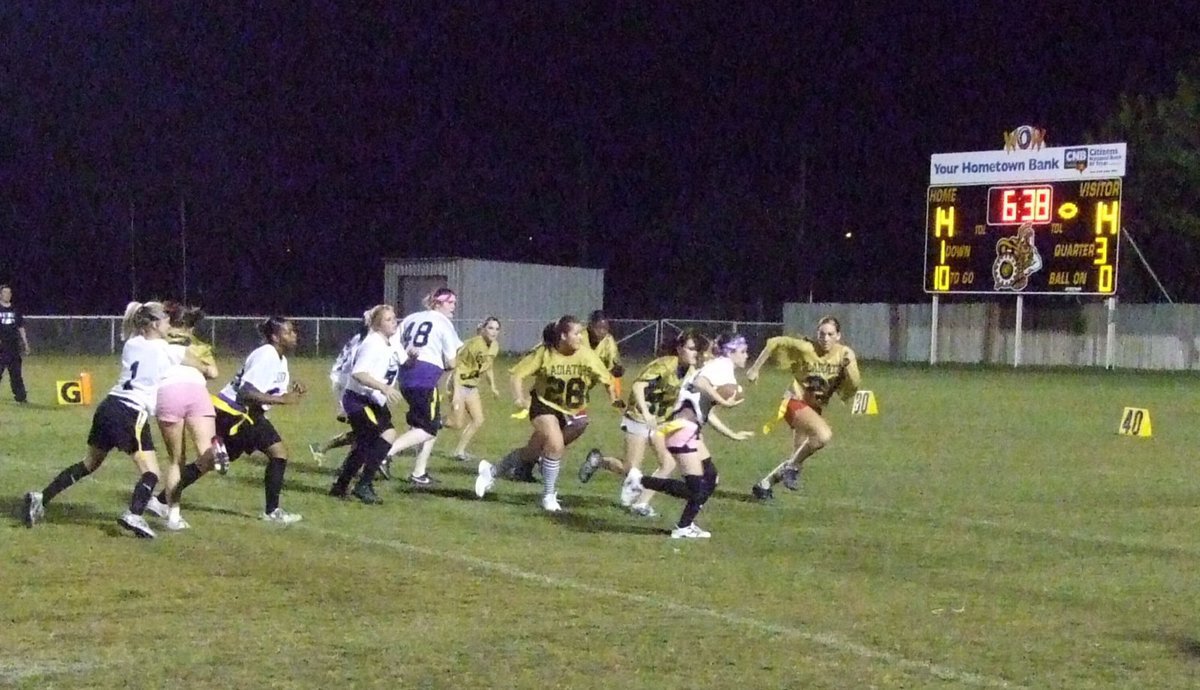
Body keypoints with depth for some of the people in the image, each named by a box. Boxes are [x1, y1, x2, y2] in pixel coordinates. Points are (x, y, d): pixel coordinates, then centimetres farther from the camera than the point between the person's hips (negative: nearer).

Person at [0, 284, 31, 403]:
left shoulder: (15, 311, 14)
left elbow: (21, 328, 18)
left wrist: (25, 344, 13)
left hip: (13, 345, 4)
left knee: (16, 372, 5)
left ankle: (20, 395, 6)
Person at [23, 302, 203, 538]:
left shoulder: (131, 345, 15)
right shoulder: (169, 351, -2)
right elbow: (202, 368, 11)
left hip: (108, 407, 7)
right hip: (132, 415, -7)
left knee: (89, 463, 21)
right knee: (151, 471, -6)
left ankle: (41, 498, 17)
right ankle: (134, 515, -29)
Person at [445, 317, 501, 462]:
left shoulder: (495, 346, 0)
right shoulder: (474, 344, -24)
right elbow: (457, 366, -23)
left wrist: (493, 387, 11)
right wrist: (456, 392, -28)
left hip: (472, 386, 8)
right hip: (459, 384, -8)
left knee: (478, 420, 4)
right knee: (458, 424, -9)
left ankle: (460, 450, 15)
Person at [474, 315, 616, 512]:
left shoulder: (586, 356, -17)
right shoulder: (544, 353, -19)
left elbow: (607, 380, -9)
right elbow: (518, 373, -10)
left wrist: (614, 401, -21)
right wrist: (519, 398, -20)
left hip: (573, 411, 3)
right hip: (545, 406, -3)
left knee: (533, 451, 8)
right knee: (556, 444, -26)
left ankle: (492, 472, 33)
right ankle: (548, 496, -6)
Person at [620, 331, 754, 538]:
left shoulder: (722, 368, 22)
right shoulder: (723, 365, -6)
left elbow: (708, 413, 25)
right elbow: (700, 382, -27)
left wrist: (733, 435, 29)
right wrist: (723, 401, -22)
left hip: (690, 429, 10)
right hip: (682, 428, -10)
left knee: (711, 478, 13)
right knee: (696, 488, -10)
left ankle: (685, 527, 19)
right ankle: (640, 482, -4)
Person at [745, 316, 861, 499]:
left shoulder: (844, 354, -6)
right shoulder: (805, 348, -18)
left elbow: (854, 385, -10)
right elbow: (775, 343, -9)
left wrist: (850, 365, -28)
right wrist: (755, 368, -6)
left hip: (815, 408, 6)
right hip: (797, 402, -6)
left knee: (798, 456, 13)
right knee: (824, 435, -33)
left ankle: (764, 484, 34)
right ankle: (793, 466, -11)